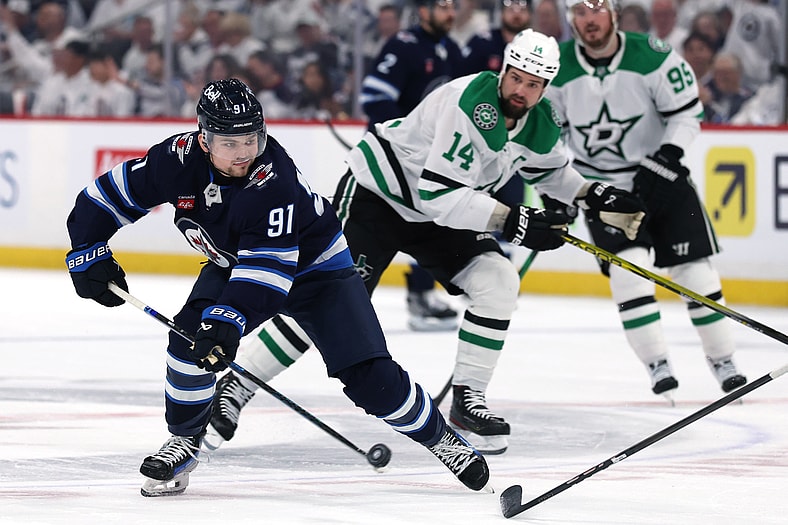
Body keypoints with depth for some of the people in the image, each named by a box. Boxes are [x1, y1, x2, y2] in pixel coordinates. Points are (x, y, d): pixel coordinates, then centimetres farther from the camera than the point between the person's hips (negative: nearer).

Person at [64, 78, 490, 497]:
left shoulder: (274, 181, -38)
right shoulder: (179, 159, -24)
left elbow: (268, 268, -41)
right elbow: (107, 197, -12)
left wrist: (228, 319, -52)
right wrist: (88, 257, -18)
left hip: (314, 265, -4)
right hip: (232, 263, 5)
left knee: (370, 376, -14)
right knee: (190, 336, -20)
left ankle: (438, 437, 8)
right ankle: (184, 441, 1)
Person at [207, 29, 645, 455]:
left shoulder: (543, 125, -6)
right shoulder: (469, 104, -32)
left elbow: (550, 169, 20)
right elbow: (437, 194, -36)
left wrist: (595, 196, 4)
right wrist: (512, 222, -37)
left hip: (439, 212, 7)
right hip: (374, 194, -7)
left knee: (498, 281, -12)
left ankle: (468, 399, -1)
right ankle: (234, 391, -8)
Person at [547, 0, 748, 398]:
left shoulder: (653, 57, -15)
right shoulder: (556, 70, -9)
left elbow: (687, 113, -8)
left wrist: (666, 157, -22)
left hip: (661, 178, 0)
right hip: (600, 185, 0)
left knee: (694, 268, -1)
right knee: (628, 266, -18)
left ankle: (723, 363, 12)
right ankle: (657, 366, -13)